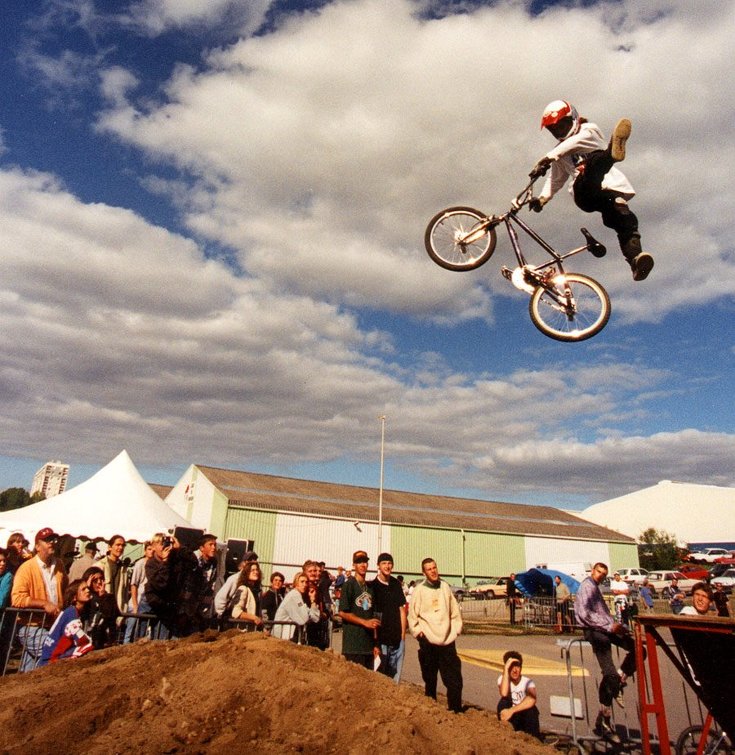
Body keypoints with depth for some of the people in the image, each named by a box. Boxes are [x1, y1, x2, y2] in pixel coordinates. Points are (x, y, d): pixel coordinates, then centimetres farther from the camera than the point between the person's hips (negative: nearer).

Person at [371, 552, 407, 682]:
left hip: (397, 638, 4)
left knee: (395, 676, 10)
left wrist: (403, 634, 6)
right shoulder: (372, 586, -6)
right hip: (381, 638, -4)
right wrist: (374, 639, -9)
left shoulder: (396, 584, 7)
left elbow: (402, 609, 11)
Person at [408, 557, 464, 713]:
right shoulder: (419, 590, -5)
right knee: (430, 680, 9)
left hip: (448, 641, 2)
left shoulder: (445, 587, 4)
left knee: (454, 680, 1)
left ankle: (456, 711, 12)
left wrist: (456, 630, 5)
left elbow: (455, 612, 11)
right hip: (428, 642, -2)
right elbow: (412, 616, -1)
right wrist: (419, 632, -7)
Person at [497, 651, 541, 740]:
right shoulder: (503, 679, -10)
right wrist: (506, 669, -33)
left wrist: (511, 710, -46)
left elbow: (532, 700, -39)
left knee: (530, 708, -32)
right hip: (510, 719, 1)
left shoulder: (527, 682, -14)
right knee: (504, 700, -27)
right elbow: (504, 694, -35)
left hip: (526, 718, -1)